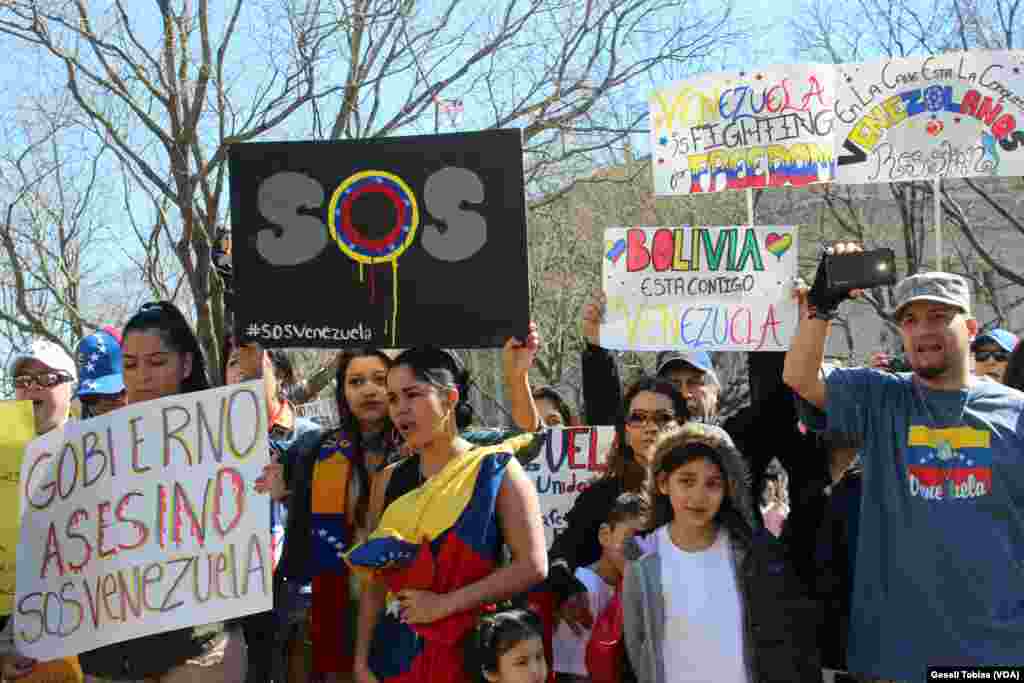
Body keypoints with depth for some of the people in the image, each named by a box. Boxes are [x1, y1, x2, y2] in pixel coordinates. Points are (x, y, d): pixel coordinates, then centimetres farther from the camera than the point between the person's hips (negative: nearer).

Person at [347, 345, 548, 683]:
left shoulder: (496, 470, -7)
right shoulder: (389, 480, 5)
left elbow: (532, 567, -15)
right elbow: (375, 580, 5)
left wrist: (444, 604, -16)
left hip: (471, 645, -3)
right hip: (396, 650, 3)